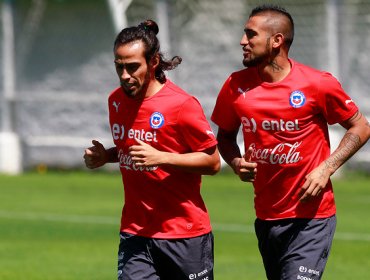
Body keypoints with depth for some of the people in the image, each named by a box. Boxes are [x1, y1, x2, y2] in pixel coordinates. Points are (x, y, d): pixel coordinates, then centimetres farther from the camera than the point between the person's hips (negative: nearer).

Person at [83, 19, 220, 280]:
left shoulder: (182, 104, -13)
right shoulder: (116, 100, 7)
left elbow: (213, 162, -10)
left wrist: (160, 158, -21)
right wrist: (105, 156, 2)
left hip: (185, 233, -4)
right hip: (135, 232, 4)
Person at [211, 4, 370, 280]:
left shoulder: (318, 84, -10)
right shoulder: (236, 86, 2)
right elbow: (226, 136, 17)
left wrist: (326, 169, -12)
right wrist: (237, 163, -4)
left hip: (311, 218, -5)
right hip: (266, 217, 5)